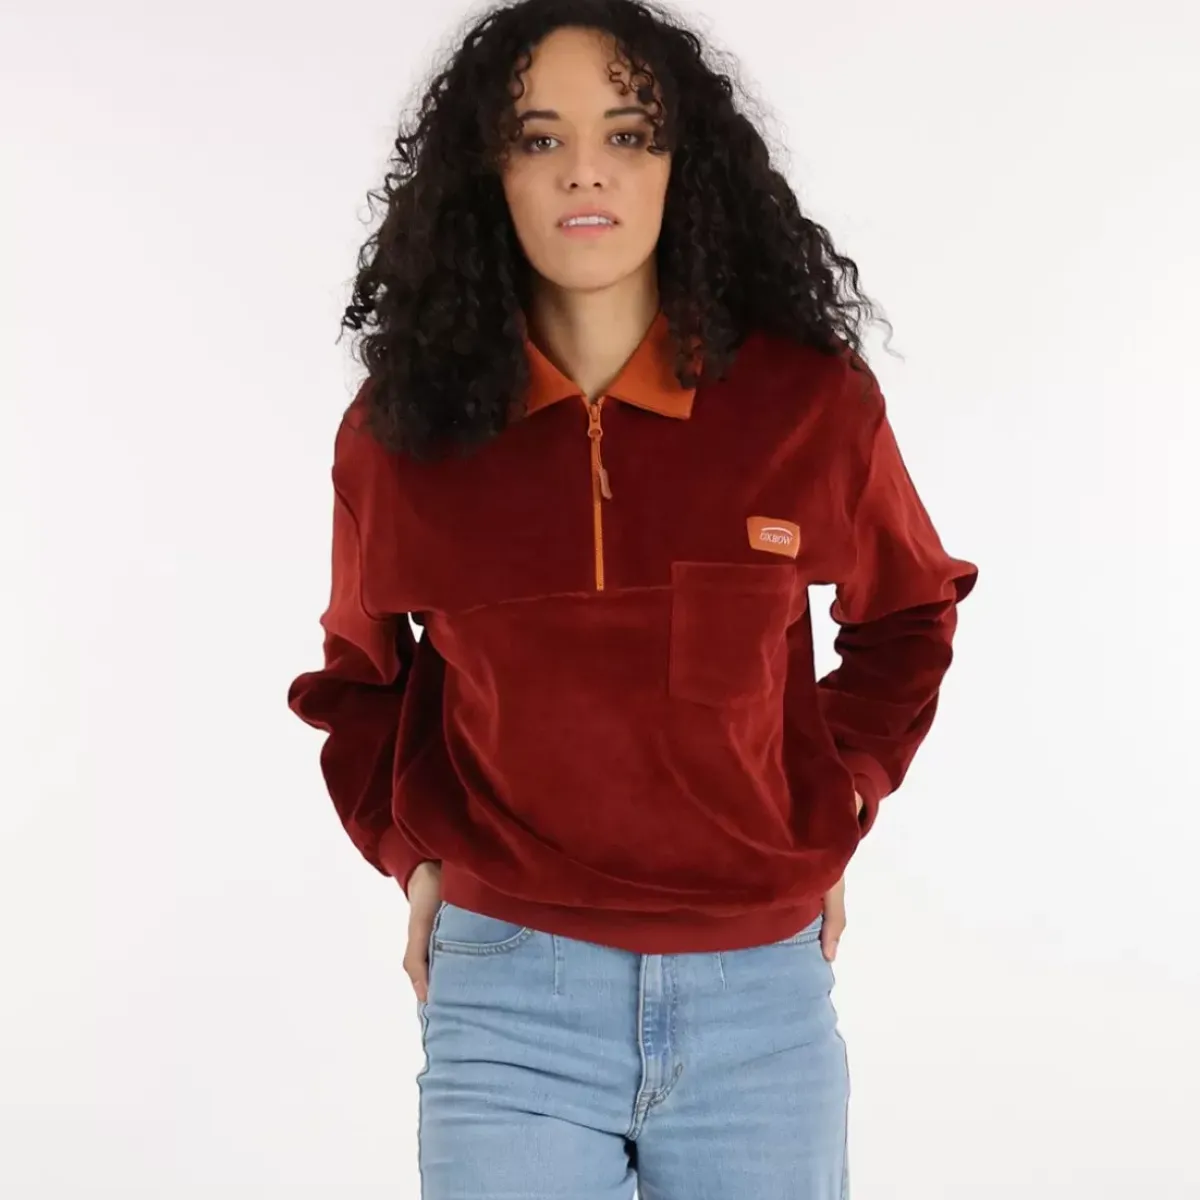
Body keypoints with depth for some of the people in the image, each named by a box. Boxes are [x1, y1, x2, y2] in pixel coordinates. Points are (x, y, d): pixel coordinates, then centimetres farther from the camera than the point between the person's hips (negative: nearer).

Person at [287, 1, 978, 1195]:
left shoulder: (813, 403, -6)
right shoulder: (399, 434, -3)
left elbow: (906, 615, 13)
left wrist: (831, 814, 5)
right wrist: (415, 849, 3)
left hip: (761, 999, 1)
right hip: (509, 998, 0)